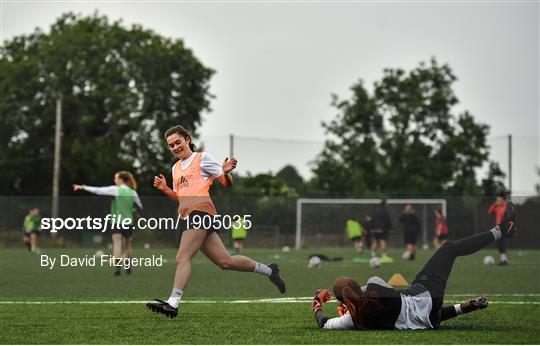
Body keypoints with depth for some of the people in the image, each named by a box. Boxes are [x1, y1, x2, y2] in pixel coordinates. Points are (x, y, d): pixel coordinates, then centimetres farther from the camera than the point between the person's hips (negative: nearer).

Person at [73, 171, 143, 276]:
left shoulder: (115, 189, -6)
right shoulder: (133, 192, 6)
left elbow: (98, 190, -11)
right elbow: (140, 206, 18)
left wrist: (83, 187, -7)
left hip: (116, 222, -4)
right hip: (129, 222, 4)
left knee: (117, 244, -13)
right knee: (128, 245, 19)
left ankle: (117, 267, -31)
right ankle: (128, 268, 29)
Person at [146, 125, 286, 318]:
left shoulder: (202, 158, 5)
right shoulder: (176, 168, 26)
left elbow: (226, 184, 4)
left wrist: (225, 172, -18)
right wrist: (164, 189, 13)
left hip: (200, 210, -8)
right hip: (188, 216, 8)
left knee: (182, 258, -20)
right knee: (225, 262, 6)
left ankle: (173, 303, -29)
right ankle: (268, 270, 19)